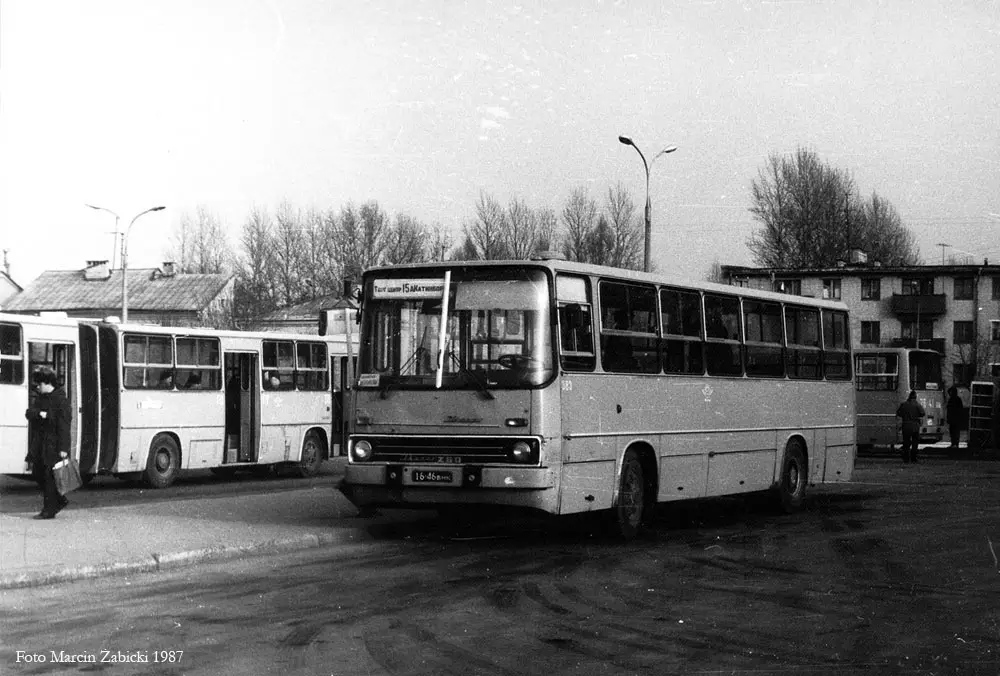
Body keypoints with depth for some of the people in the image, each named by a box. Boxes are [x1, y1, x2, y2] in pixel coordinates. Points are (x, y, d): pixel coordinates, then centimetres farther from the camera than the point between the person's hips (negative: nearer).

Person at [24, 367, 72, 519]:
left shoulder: (60, 399, -12)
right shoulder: (40, 398, 14)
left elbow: (64, 425, -16)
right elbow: (28, 413, 5)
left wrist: (63, 448, -20)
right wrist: (39, 413, -17)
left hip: (53, 445, -8)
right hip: (39, 444, 8)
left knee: (50, 478, -4)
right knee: (37, 474, 11)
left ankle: (49, 510, 4)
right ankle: (60, 500, 25)